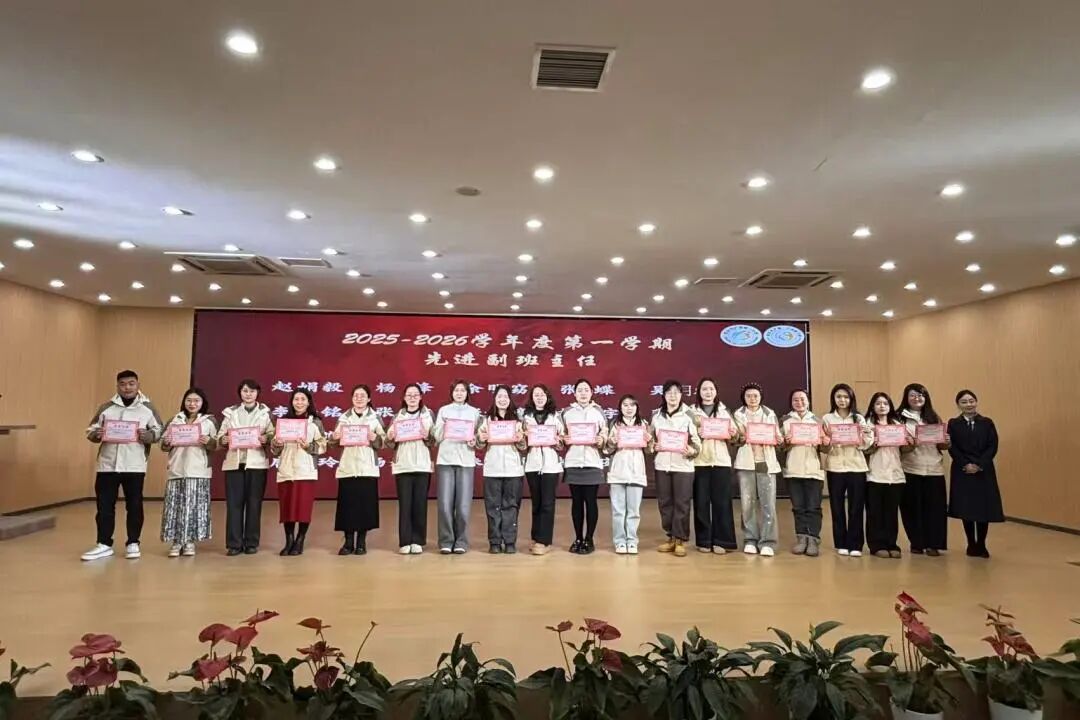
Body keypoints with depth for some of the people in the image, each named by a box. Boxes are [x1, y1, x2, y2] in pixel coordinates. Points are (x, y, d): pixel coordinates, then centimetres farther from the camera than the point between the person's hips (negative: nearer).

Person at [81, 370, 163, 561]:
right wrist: (96, 434, -13)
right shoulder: (106, 407, 7)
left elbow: (159, 431, 3)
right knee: (104, 505, 6)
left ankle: (132, 544, 16)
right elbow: (90, 430, 9)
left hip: (135, 466, -2)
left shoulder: (147, 407, 4)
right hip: (107, 464, 2)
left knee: (134, 505, 5)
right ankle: (104, 544, 16)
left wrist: (148, 435, -18)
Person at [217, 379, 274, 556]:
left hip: (257, 462, -1)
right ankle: (234, 543, 6)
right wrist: (224, 440, -13)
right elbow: (220, 436, 8)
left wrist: (265, 439, -18)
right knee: (234, 503, 0)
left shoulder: (265, 412, 7)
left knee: (254, 503, 2)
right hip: (234, 462, 1)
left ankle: (251, 543, 10)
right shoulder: (230, 412, 11)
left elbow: (272, 435, 3)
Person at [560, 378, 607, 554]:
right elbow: (561, 437, 12)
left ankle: (589, 539, 11)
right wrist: (564, 440, -9)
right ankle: (578, 539, 16)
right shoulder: (566, 412, 7)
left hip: (593, 463, -1)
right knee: (576, 502, 6)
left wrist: (601, 441, -13)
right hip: (573, 463, 1)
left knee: (591, 502, 1)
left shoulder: (599, 411, 6)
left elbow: (606, 437, 8)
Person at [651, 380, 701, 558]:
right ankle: (671, 537, 20)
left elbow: (697, 441, -2)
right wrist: (653, 446, -5)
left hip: (683, 464, -3)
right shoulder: (656, 415, 7)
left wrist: (692, 451, -20)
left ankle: (681, 540, 10)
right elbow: (651, 438, 15)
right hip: (662, 464, 3)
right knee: (664, 502, 7)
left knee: (681, 503, 0)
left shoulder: (688, 415, -1)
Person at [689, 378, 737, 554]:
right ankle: (704, 541, 8)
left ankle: (721, 541, 4)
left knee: (721, 501, -2)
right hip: (699, 461, -1)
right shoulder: (692, 411, 9)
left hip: (721, 460, 1)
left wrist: (732, 432, -8)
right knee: (701, 501, -1)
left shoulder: (724, 411, 15)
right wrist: (697, 434, -17)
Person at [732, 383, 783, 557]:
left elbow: (777, 436, 12)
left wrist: (780, 440, -10)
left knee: (768, 503, -4)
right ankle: (750, 540, 8)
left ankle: (767, 542, 0)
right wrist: (739, 438, -15)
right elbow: (734, 439, 6)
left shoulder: (770, 414, 10)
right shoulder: (738, 414, 8)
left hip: (766, 462, 0)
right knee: (747, 502, -1)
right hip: (745, 462, 0)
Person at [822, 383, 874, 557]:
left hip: (857, 467, 1)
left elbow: (865, 446, 2)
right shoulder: (827, 418, 4)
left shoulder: (859, 418, 7)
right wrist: (829, 443, -19)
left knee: (856, 507, 1)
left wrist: (868, 434, -15)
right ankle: (841, 544, 15)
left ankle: (855, 545, 10)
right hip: (835, 468, 0)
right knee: (837, 507, 4)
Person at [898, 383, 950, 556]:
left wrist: (946, 442, -7)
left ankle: (933, 544, 9)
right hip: (910, 469, -2)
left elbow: (941, 446, 14)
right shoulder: (900, 418, 1)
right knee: (913, 506, 2)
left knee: (934, 506, 1)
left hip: (934, 468, 3)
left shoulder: (933, 417, 12)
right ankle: (917, 543, 14)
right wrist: (908, 443, -21)